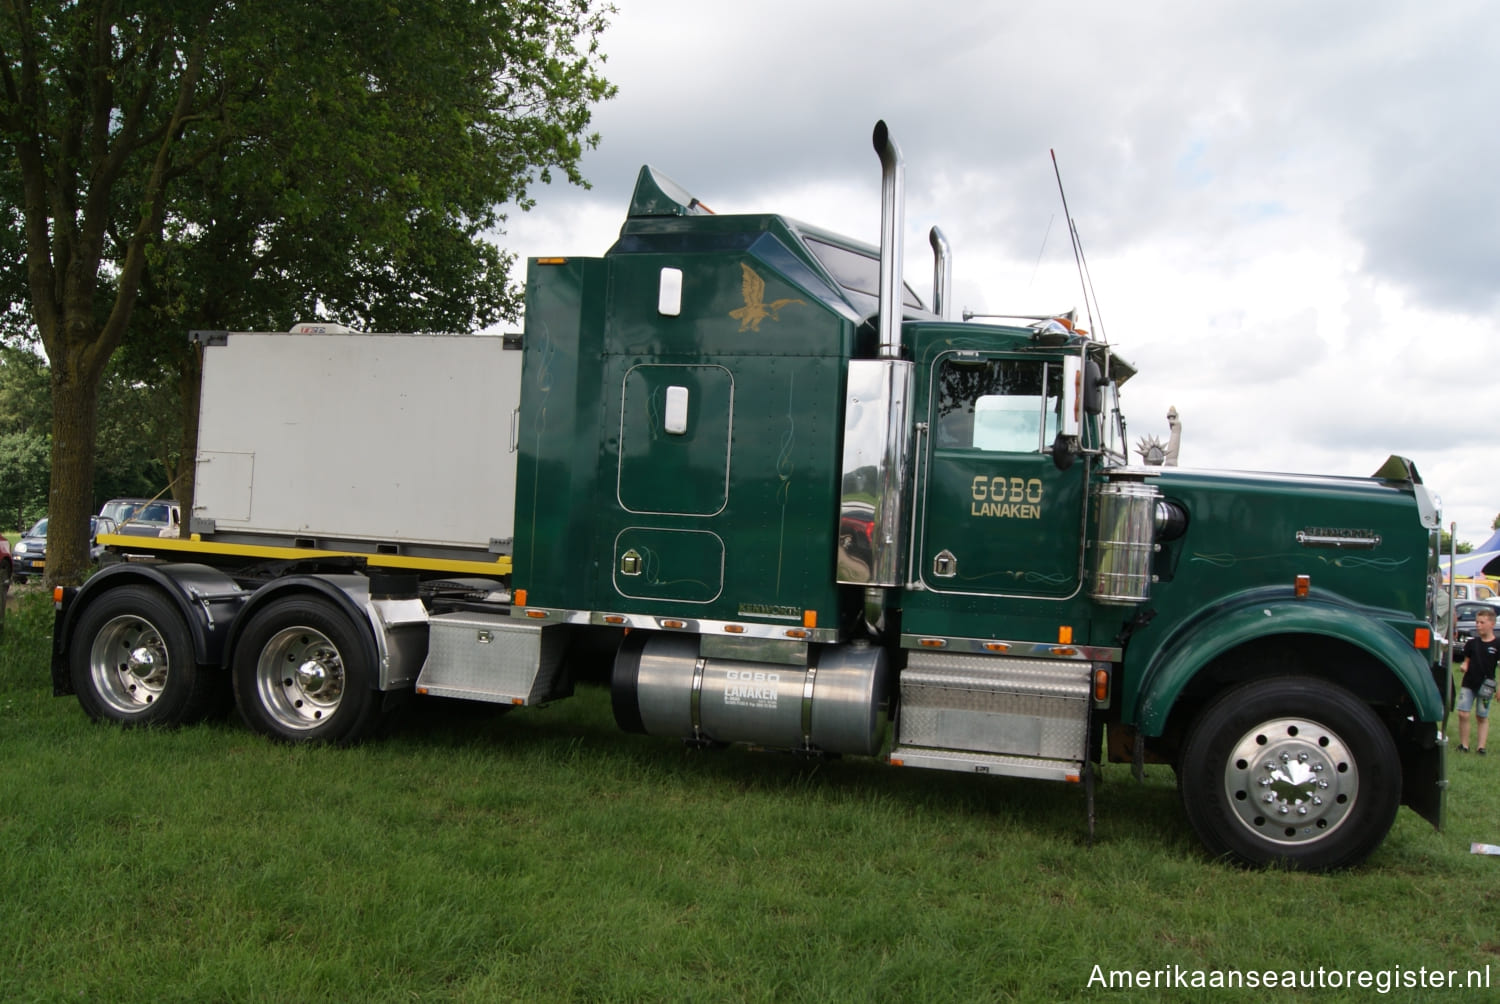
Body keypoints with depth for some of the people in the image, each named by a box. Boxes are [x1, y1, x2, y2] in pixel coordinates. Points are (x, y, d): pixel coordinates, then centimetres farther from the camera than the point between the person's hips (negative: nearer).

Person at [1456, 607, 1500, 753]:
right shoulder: (1472, 643, 5)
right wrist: (1464, 666, -9)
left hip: (1485, 686, -2)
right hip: (1468, 684, 2)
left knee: (1482, 717, 7)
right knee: (1463, 714, -5)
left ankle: (1481, 747, 13)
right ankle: (1464, 745, 5)